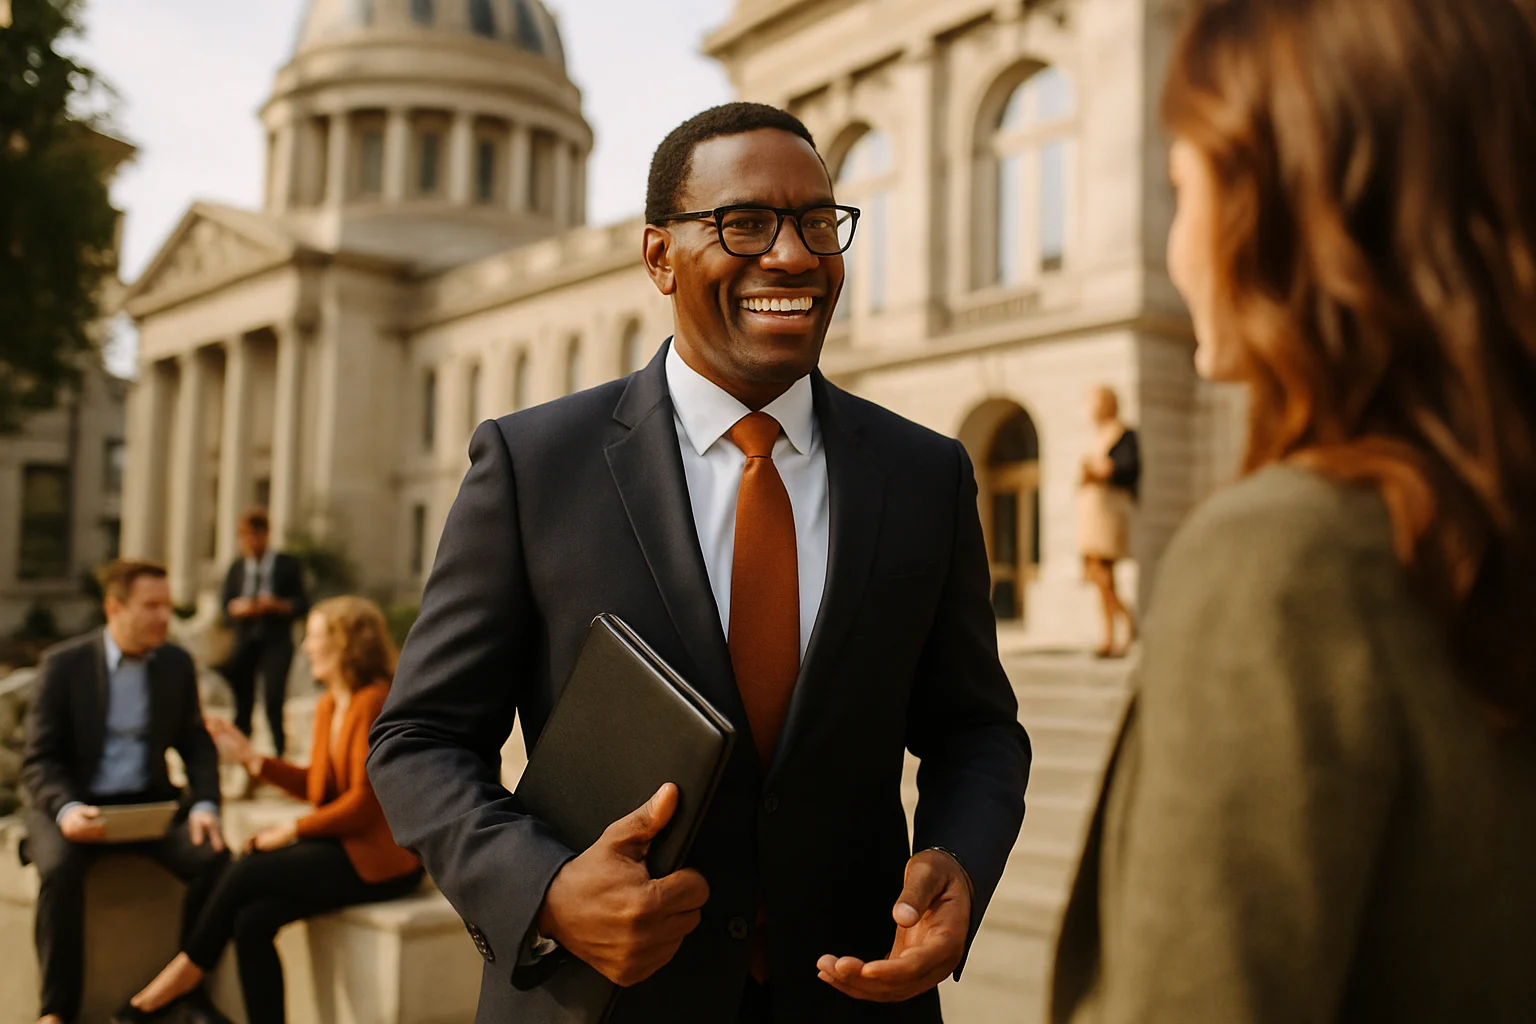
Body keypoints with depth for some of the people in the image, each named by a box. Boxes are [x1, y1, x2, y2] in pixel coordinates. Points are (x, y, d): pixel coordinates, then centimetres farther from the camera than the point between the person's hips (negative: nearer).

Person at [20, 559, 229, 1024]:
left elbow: (197, 745, 7)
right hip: (74, 803, -2)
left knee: (213, 856, -24)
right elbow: (38, 760, -6)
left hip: (150, 802, 3)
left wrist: (205, 805, -12)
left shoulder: (177, 663, 4)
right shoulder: (63, 664, -5)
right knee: (59, 869, -33)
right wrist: (66, 809, -26)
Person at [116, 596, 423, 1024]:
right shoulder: (329, 705, 13)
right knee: (251, 921, -11)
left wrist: (294, 829, -9)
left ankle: (189, 968, 10)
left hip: (378, 860, -8)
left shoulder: (373, 703, -15)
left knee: (247, 870, -13)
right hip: (344, 846, 8)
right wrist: (252, 758, 12)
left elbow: (365, 801, -18)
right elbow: (318, 786, 17)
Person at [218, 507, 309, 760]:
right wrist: (237, 608, -12)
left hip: (276, 642, -3)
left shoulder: (288, 565, 3)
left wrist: (278, 605, -18)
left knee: (273, 699, -12)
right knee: (241, 703, 3)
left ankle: (280, 751, -1)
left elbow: (302, 606, -1)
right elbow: (224, 605, 10)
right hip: (244, 641, 3)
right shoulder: (236, 567, 13)